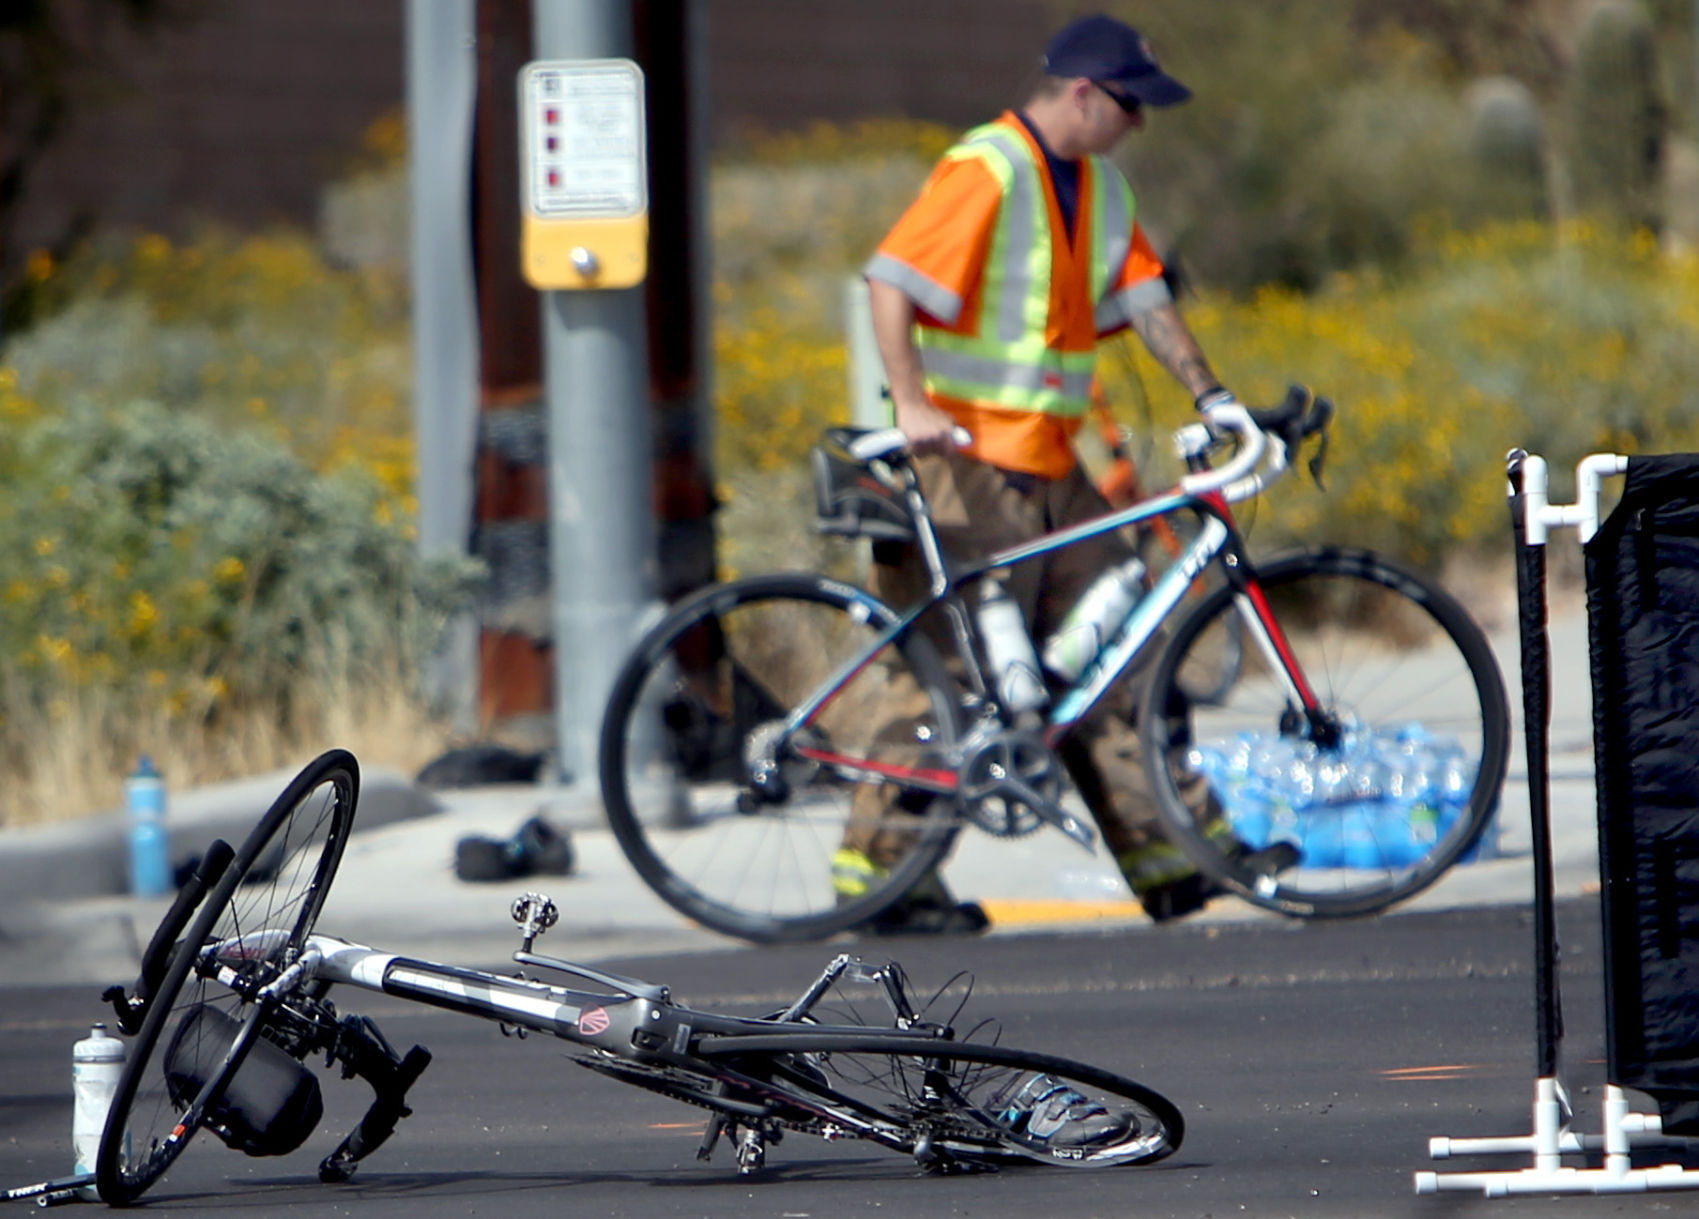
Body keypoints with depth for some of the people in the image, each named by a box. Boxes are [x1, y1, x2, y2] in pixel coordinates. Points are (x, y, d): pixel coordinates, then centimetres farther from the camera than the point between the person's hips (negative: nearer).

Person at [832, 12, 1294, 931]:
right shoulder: (986, 172, -13)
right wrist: (911, 406, -30)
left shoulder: (1097, 184, 15)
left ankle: (1174, 856, 8)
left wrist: (1207, 392, 3)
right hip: (967, 462, -9)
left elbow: (1144, 298, 16)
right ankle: (879, 875, -2)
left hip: (1050, 467, 9)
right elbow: (891, 281, -20)